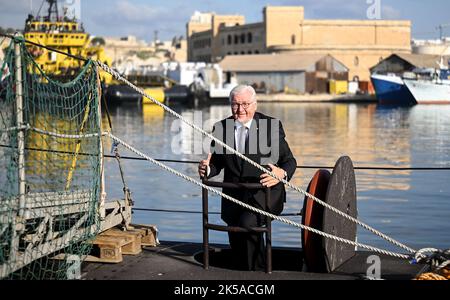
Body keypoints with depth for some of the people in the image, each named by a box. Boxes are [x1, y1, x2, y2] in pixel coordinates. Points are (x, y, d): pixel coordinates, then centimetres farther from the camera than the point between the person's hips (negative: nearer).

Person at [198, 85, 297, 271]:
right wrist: (207, 169, -13)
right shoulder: (220, 128, 6)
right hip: (234, 194, 4)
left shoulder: (272, 126, -3)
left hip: (265, 192, -4)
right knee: (236, 240, 0)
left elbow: (289, 161, -4)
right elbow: (217, 162, 11)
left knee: (247, 222, -27)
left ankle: (257, 271, -7)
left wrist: (282, 173, -27)